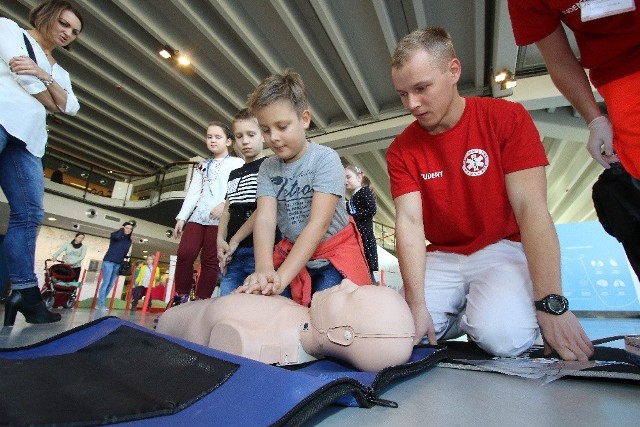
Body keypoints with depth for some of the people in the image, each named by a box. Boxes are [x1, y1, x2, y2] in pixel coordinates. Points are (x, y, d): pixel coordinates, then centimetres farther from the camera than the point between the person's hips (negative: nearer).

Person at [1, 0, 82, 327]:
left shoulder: (60, 72, 30)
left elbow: (71, 107, 11)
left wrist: (43, 75, -2)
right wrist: (51, 103, 11)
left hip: (27, 135, 5)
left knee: (29, 214, -4)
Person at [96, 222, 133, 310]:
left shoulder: (129, 241, 11)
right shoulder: (116, 235, -3)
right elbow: (116, 236, -29)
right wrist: (122, 229, -12)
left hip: (118, 264, 5)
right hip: (108, 262, -5)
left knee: (111, 284, 5)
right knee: (106, 283, -9)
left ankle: (100, 303, 13)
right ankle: (100, 305, -5)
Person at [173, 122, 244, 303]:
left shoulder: (237, 163, 9)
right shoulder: (202, 166, 26)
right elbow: (193, 192, 20)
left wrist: (225, 204, -20)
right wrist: (181, 217, 11)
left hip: (220, 218, -5)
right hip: (197, 216, 5)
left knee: (210, 261, -5)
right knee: (184, 255, -7)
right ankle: (181, 298, 5)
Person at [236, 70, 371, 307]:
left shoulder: (325, 159, -18)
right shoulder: (267, 169, -3)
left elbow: (319, 224, -26)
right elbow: (265, 218, -17)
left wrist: (281, 276, -34)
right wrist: (264, 270, -35)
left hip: (334, 254, -3)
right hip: (291, 252, 4)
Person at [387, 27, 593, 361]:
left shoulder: (507, 118, -8)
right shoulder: (401, 150, -3)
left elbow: (531, 209, -15)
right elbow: (409, 221, -14)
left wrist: (551, 304, -21)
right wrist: (417, 304, -23)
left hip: (503, 249, -2)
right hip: (441, 258, 3)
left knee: (501, 335, -29)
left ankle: (481, 315, 6)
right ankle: (465, 314, 11)